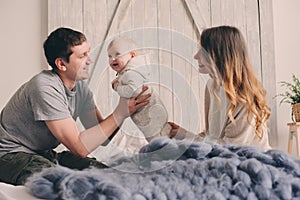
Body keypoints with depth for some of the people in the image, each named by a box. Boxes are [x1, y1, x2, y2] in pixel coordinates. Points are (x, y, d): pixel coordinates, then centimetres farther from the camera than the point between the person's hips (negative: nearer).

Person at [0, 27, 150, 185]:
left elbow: (102, 138, -1)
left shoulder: (80, 86, 0)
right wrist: (120, 113, -26)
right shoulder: (45, 88, -28)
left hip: (45, 153, 8)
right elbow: (80, 147, -29)